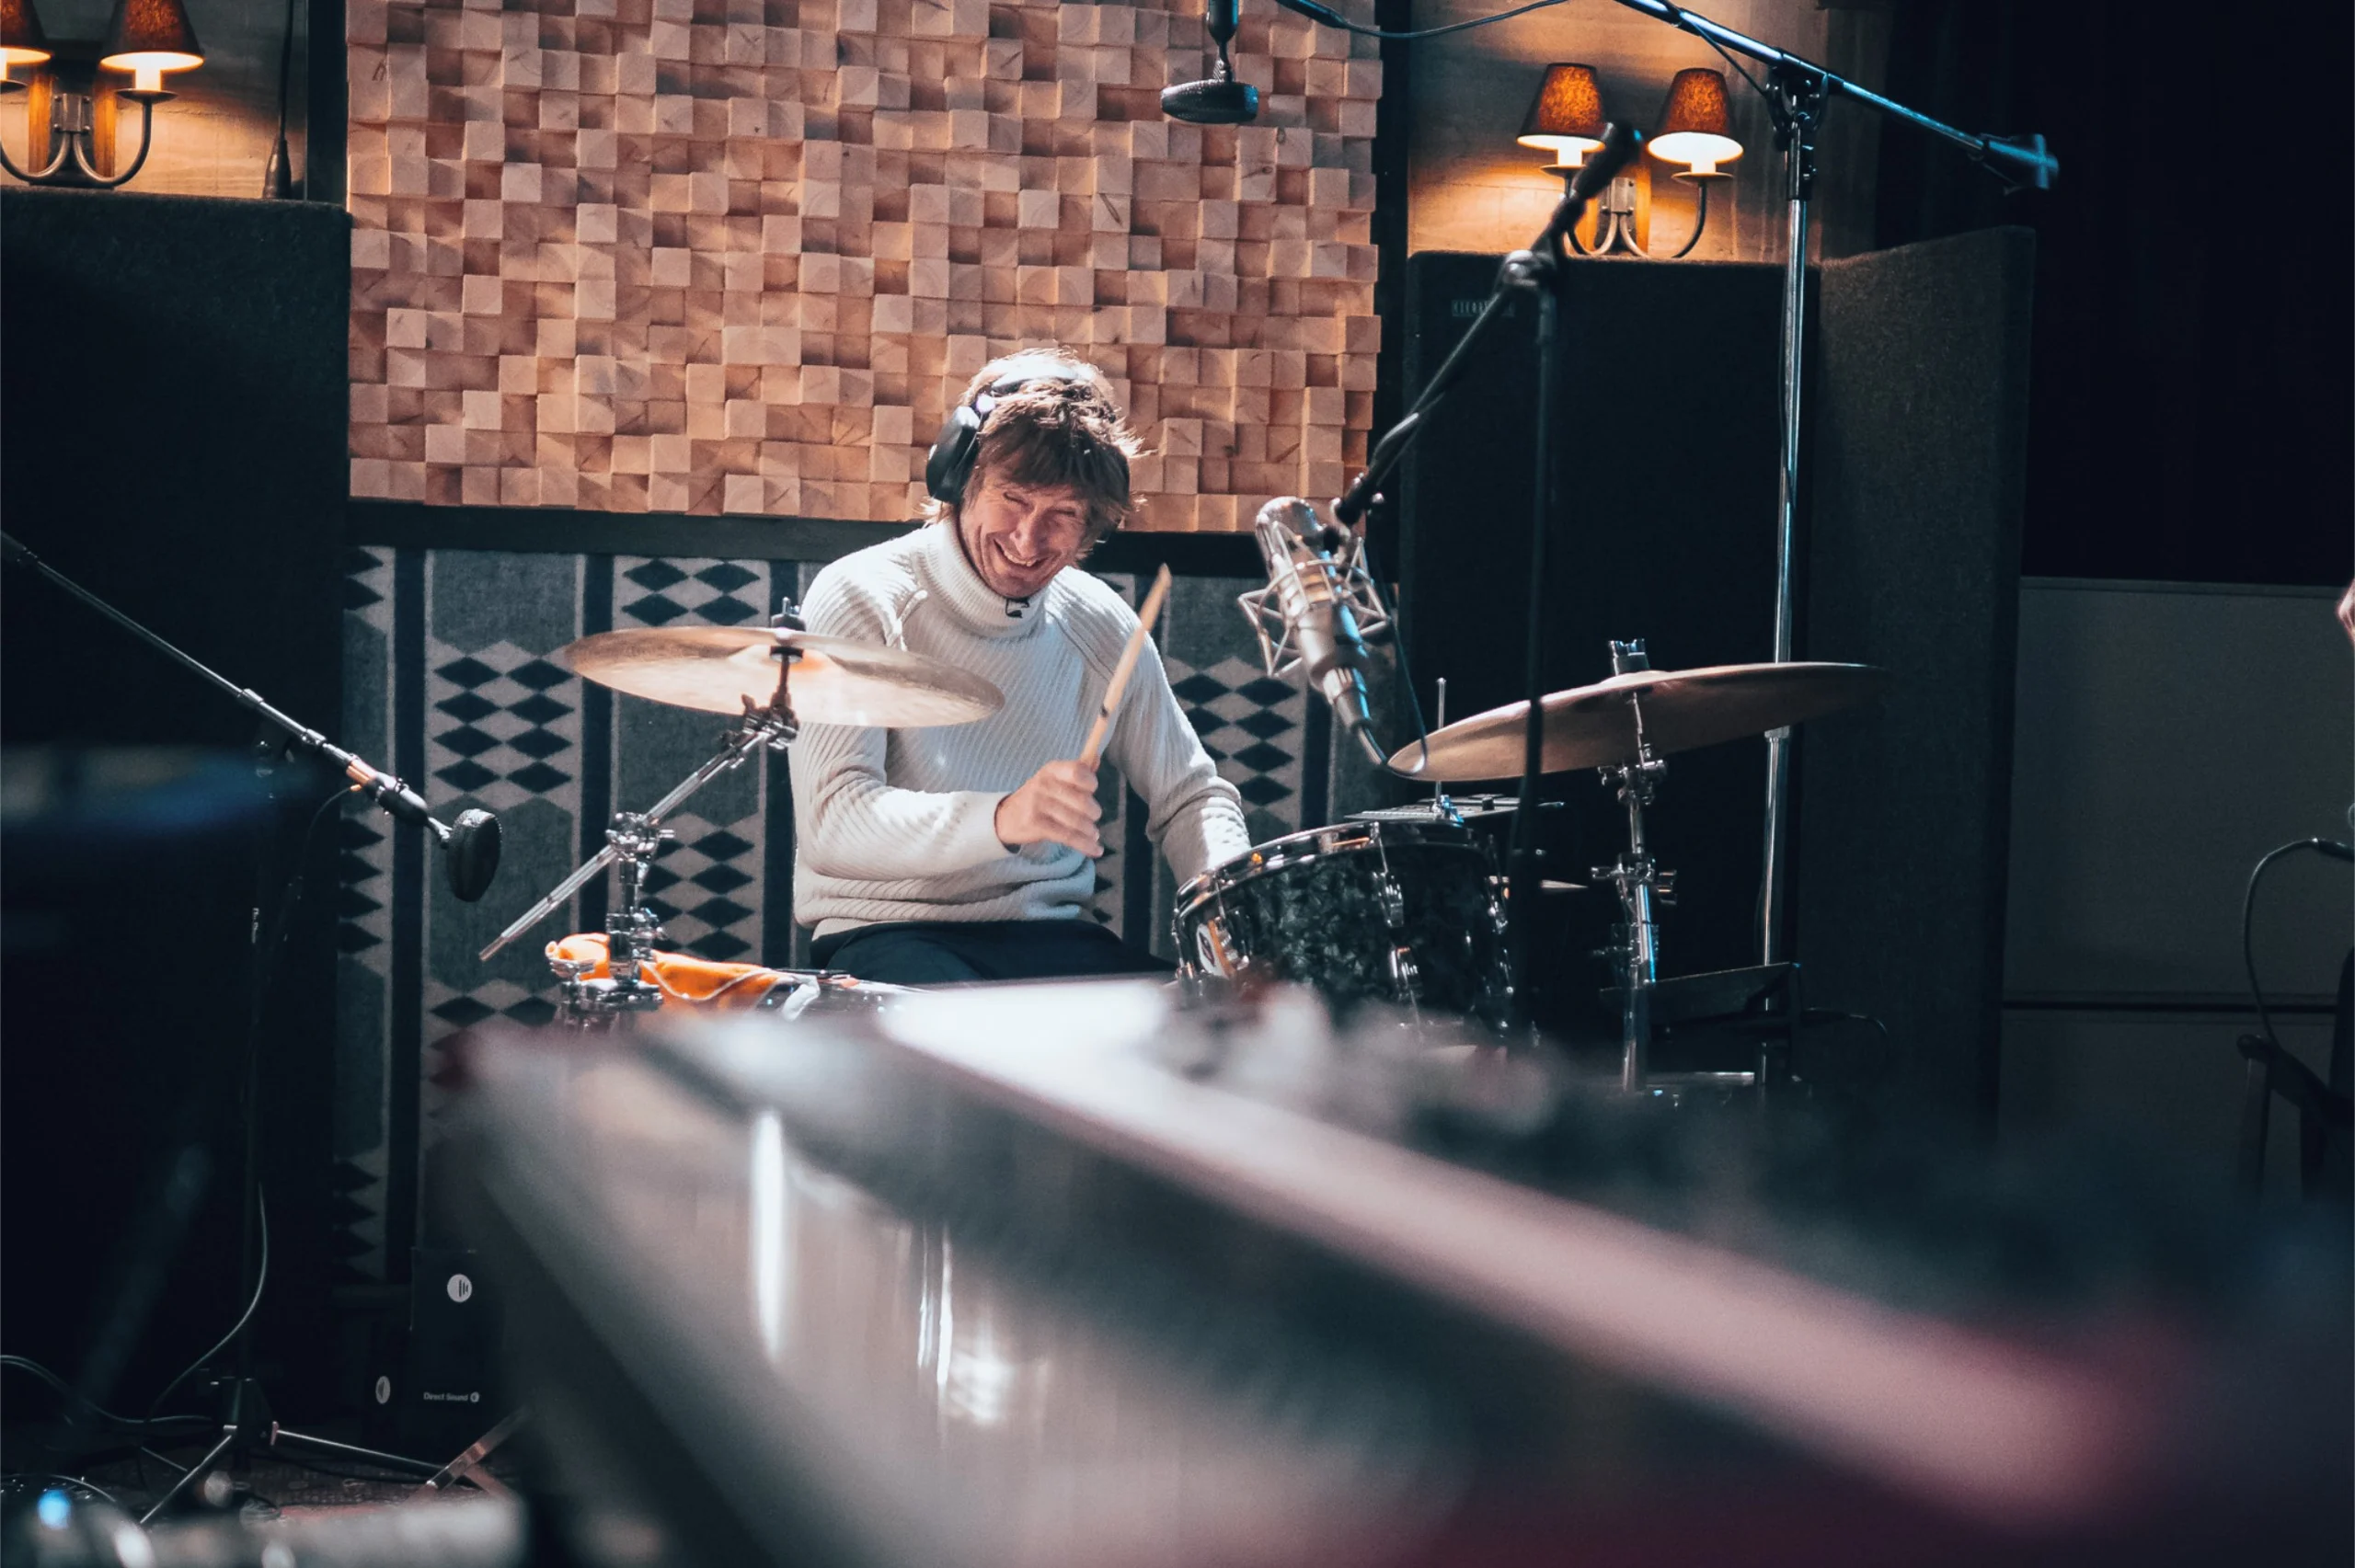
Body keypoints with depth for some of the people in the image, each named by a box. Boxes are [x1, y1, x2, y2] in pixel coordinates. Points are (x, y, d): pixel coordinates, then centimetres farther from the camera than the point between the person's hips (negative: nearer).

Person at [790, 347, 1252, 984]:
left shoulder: (1102, 627, 5)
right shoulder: (863, 601, -10)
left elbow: (1188, 796, 16)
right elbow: (827, 821, -21)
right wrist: (1001, 819, -38)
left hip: (1048, 932, 5)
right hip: (883, 930, -5)